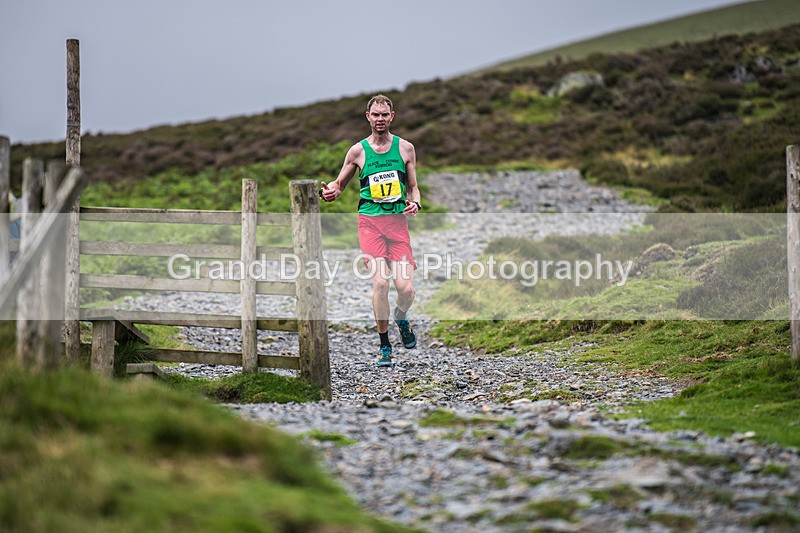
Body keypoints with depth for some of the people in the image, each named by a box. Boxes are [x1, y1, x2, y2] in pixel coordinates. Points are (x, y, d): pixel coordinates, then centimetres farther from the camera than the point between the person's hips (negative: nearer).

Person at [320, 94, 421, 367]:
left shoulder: (405, 148, 9)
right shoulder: (358, 151, 6)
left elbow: (413, 187, 16)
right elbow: (339, 184, 15)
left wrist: (415, 203, -6)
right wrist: (330, 192, -8)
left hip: (398, 221, 1)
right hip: (370, 221, -1)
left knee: (405, 288, -10)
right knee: (380, 282, -15)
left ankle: (401, 317, 26)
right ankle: (384, 344, 0)